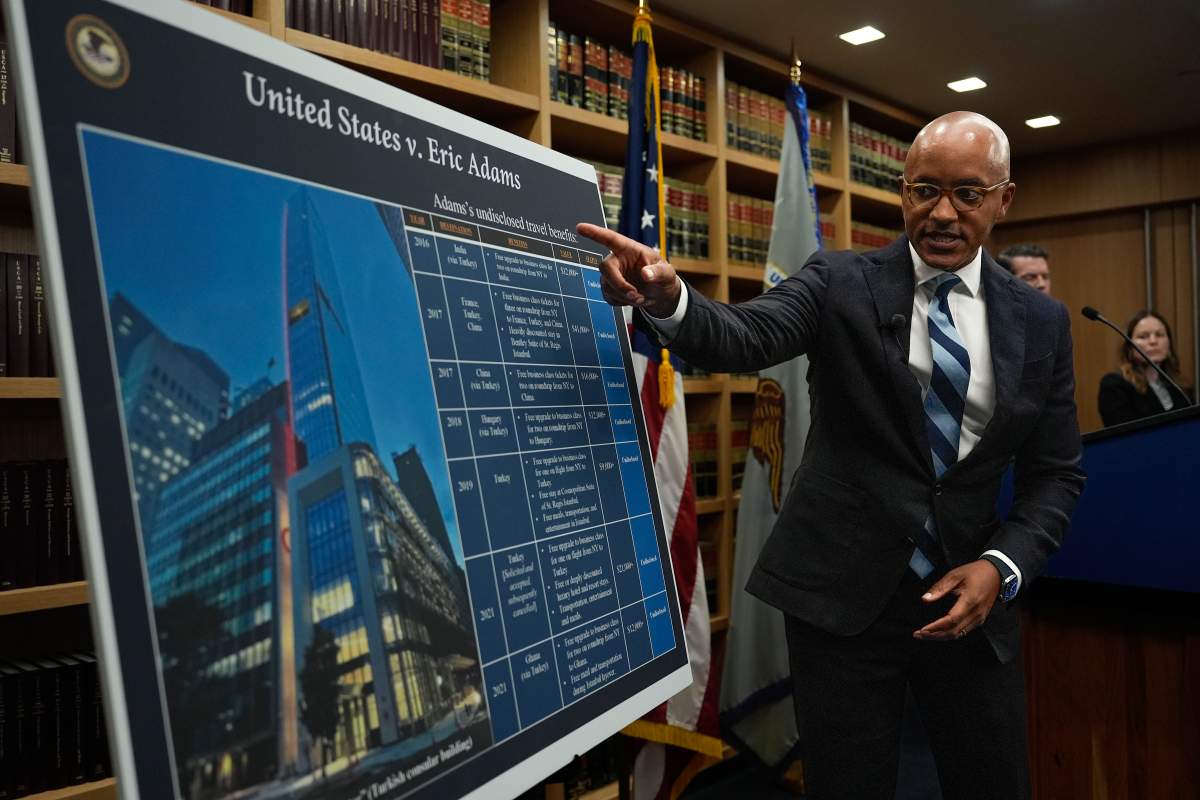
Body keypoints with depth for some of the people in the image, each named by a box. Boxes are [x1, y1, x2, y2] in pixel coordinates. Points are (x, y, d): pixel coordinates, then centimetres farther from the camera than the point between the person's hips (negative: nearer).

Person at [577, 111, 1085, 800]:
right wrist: (666, 299, -43)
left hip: (971, 597, 3)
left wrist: (1003, 567, -9)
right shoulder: (841, 284, -5)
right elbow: (745, 338, -22)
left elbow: (1056, 473, 6)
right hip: (842, 595, -3)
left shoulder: (1042, 322, 3)